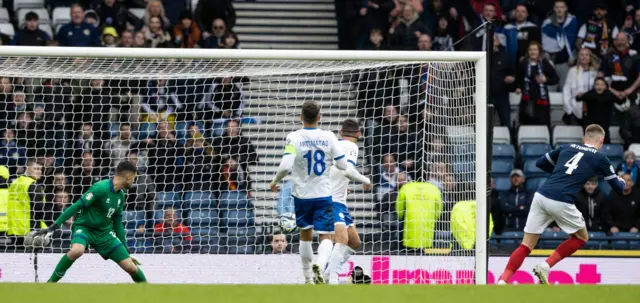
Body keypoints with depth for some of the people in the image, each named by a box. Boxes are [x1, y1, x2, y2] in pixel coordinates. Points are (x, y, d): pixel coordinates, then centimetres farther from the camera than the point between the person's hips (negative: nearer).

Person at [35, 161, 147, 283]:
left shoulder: (120, 195, 7)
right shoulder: (101, 188, -18)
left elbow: (118, 224, 17)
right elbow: (76, 206, -19)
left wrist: (126, 253, 19)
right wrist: (53, 227, -21)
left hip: (104, 232, 6)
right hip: (84, 227, -6)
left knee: (131, 267, -7)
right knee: (77, 251, -39)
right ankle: (51, 282, -22)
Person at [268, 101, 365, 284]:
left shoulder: (294, 138, -10)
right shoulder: (328, 137, -6)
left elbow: (286, 166, -20)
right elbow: (343, 165, -3)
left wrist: (275, 181, -2)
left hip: (301, 195, 1)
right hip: (323, 195, -1)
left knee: (305, 235, 18)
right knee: (326, 237, 0)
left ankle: (308, 278, 23)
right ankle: (320, 264, -31)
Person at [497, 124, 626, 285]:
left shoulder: (567, 148, 21)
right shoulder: (600, 158, 10)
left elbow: (540, 163, 30)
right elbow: (619, 188, 19)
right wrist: (622, 180, 42)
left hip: (540, 196, 4)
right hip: (561, 202, -4)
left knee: (526, 245, 10)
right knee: (581, 238, 21)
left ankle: (502, 281, -6)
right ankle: (545, 266, 6)